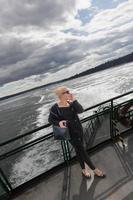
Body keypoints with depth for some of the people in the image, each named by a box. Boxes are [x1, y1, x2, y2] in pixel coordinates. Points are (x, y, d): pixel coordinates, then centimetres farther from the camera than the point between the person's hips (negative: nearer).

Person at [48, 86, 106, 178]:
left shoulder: (71, 103, -5)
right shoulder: (55, 108, -16)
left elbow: (81, 110, -16)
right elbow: (50, 119, -5)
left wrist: (74, 100, -24)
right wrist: (59, 122, -22)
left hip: (79, 128, 5)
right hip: (70, 132, -4)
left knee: (79, 150, 20)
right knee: (82, 150, 5)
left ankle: (84, 169, 43)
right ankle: (95, 169, 25)